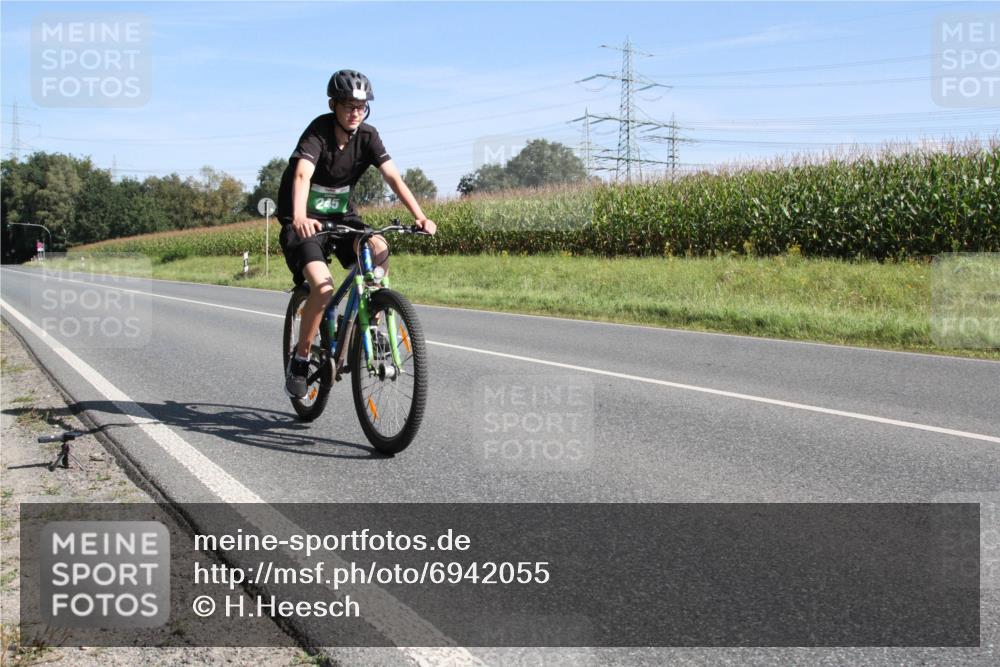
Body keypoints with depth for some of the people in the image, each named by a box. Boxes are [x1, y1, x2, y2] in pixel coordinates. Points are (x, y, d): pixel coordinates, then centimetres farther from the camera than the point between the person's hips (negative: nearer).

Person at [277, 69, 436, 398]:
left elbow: (393, 176, -17)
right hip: (305, 221, -4)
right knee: (323, 287, -26)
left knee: (379, 249, -27)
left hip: (341, 216, 4)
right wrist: (299, 217, -56)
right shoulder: (318, 131, -20)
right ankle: (300, 359, -6)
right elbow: (302, 175, -37)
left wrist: (420, 216, -32)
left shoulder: (367, 136, -7)